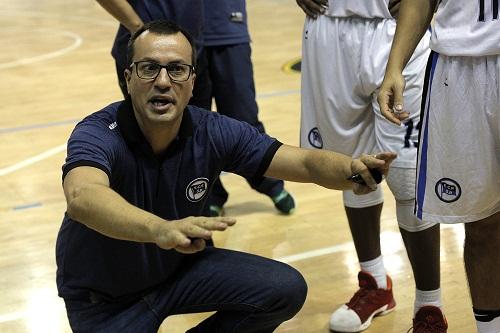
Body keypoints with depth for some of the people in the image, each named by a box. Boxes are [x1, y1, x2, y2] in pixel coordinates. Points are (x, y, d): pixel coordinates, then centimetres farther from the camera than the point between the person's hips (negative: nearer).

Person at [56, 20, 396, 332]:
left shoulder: (214, 133, -15)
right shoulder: (98, 134, -28)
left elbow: (307, 162, -17)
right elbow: (82, 197, -51)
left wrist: (351, 168, -42)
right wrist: (160, 229, -71)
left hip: (180, 266, 4)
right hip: (104, 297, -4)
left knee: (285, 289, -11)